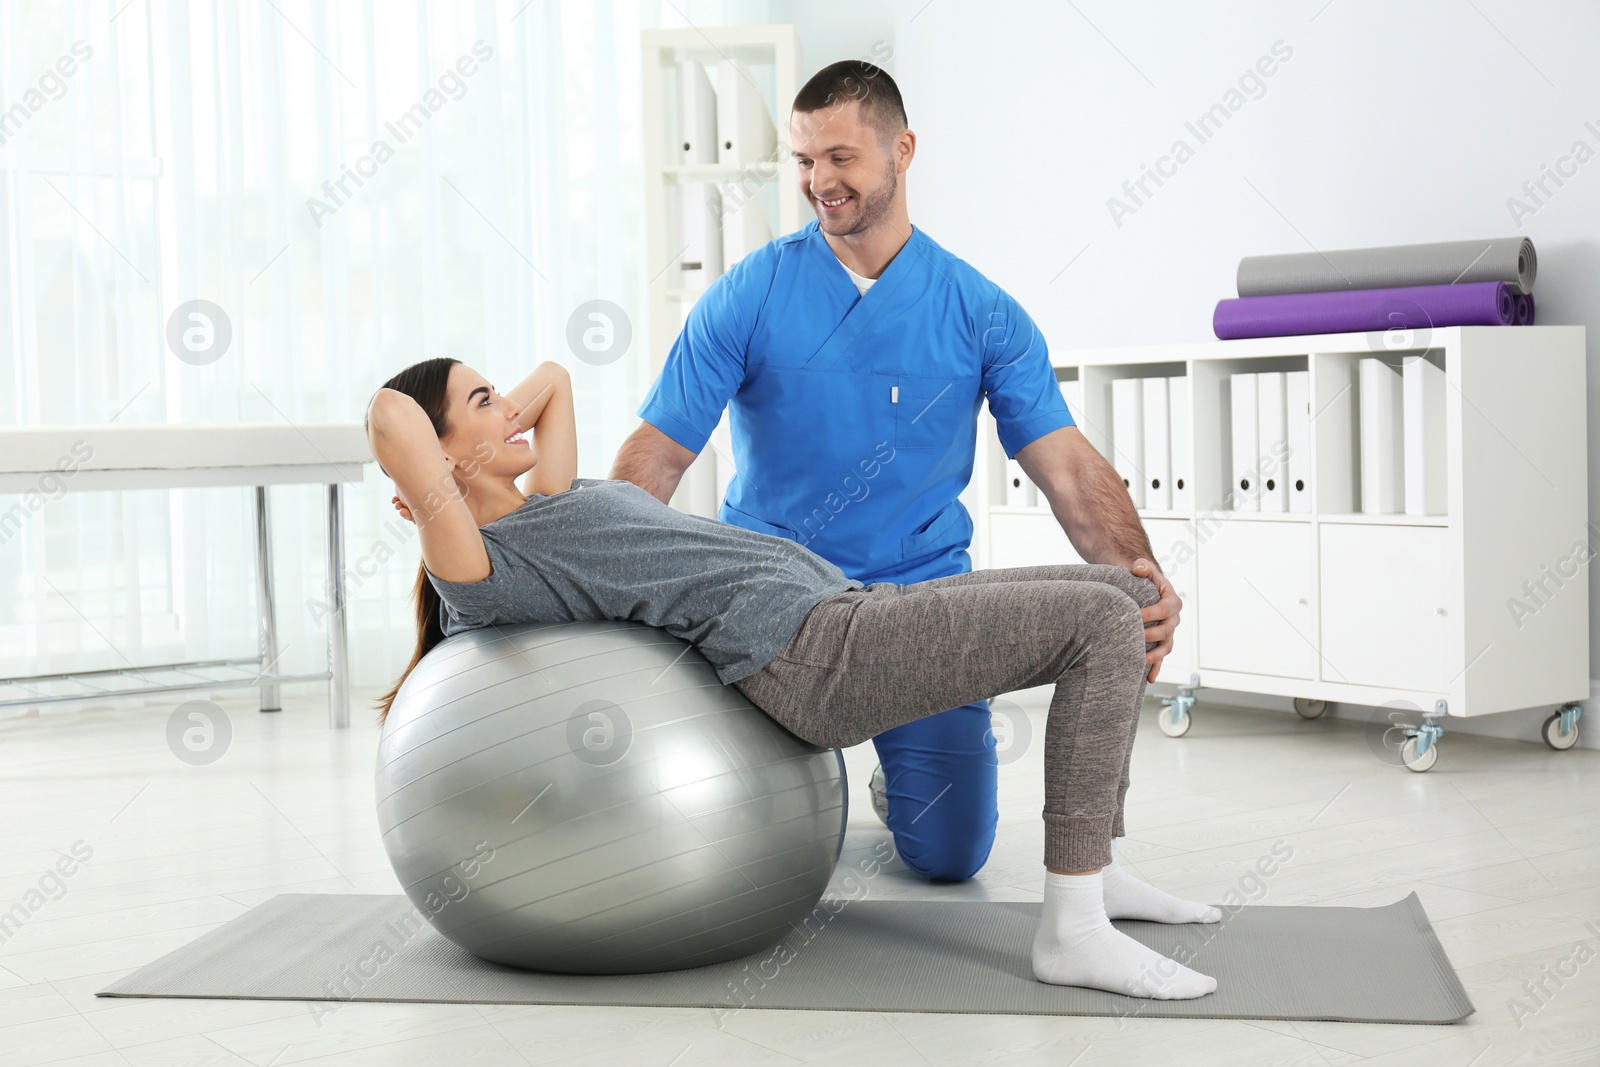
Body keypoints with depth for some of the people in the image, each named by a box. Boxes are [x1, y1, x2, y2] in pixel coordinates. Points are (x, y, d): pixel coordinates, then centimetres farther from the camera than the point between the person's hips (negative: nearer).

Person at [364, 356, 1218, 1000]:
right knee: (1103, 622, -17)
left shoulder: (546, 502, 21)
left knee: (1124, 592, 10)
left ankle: (1089, 871, 15)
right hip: (806, 653, -10)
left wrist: (492, 426, 22)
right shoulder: (482, 569, -7)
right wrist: (435, 506, -4)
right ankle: (1073, 932, -16)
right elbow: (389, 411, -21)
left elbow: (553, 377, 35)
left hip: (848, 608, 10)